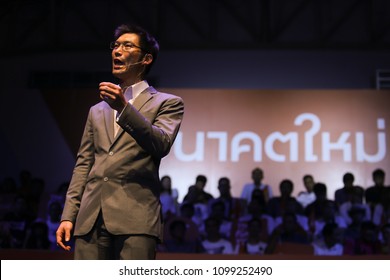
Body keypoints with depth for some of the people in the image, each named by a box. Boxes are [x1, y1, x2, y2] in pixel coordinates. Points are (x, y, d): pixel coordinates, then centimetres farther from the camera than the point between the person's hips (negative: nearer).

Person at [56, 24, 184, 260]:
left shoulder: (167, 103, 11)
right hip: (91, 219, 5)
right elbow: (84, 165, 21)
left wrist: (124, 108, -16)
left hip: (136, 217, -4)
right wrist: (68, 215, 12)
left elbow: (161, 145, -7)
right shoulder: (97, 110, 25)